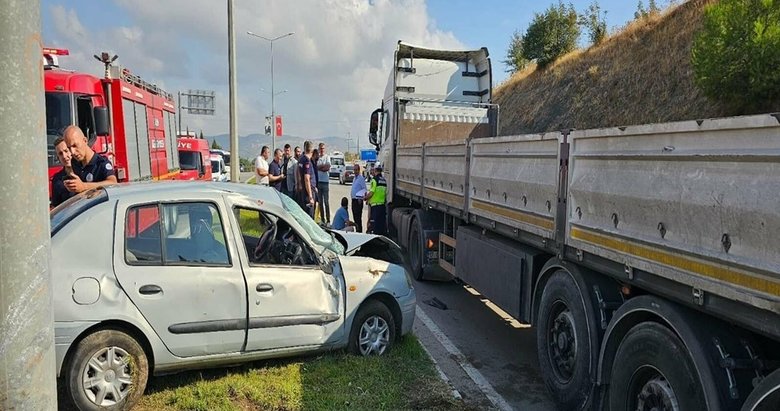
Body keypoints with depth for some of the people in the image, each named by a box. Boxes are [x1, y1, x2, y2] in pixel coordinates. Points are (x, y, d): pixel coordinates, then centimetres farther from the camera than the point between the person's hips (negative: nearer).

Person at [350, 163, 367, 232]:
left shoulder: (361, 178, -11)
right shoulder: (355, 178, 17)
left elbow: (365, 189, -15)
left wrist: (360, 198, -20)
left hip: (358, 200, -9)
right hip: (353, 200, 9)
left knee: (358, 217, -8)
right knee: (355, 217, 12)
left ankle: (359, 231, -5)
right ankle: (357, 230, 18)